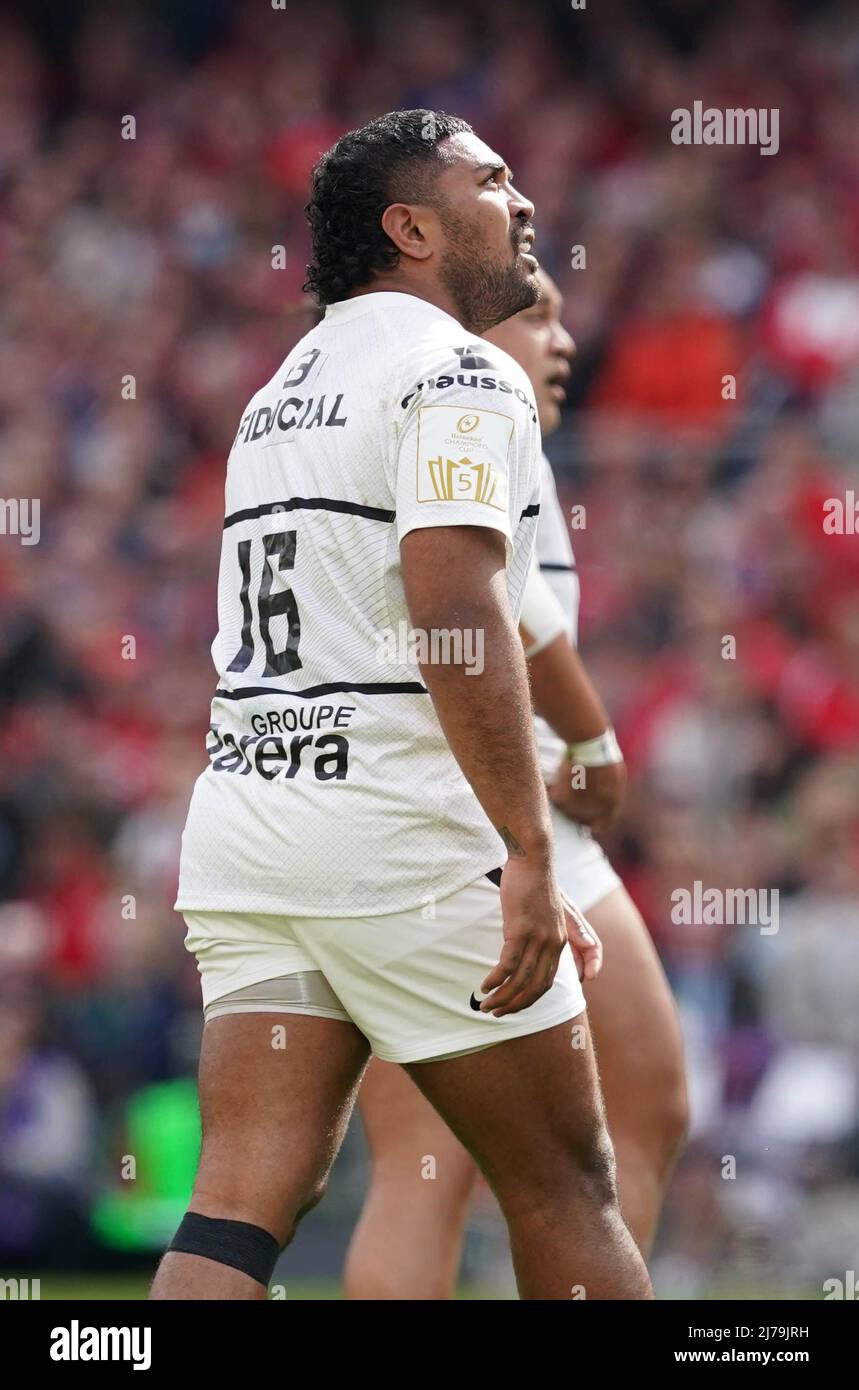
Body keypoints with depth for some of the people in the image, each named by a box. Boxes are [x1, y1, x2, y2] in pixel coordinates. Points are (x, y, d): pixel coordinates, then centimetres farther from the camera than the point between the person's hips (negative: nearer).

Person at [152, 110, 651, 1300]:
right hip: (403, 835, -8)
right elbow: (455, 616, -20)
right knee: (563, 1188, 5)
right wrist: (530, 859, -23)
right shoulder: (461, 373, -7)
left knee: (241, 1204, -1)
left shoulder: (282, 390, 21)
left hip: (242, 809, 8)